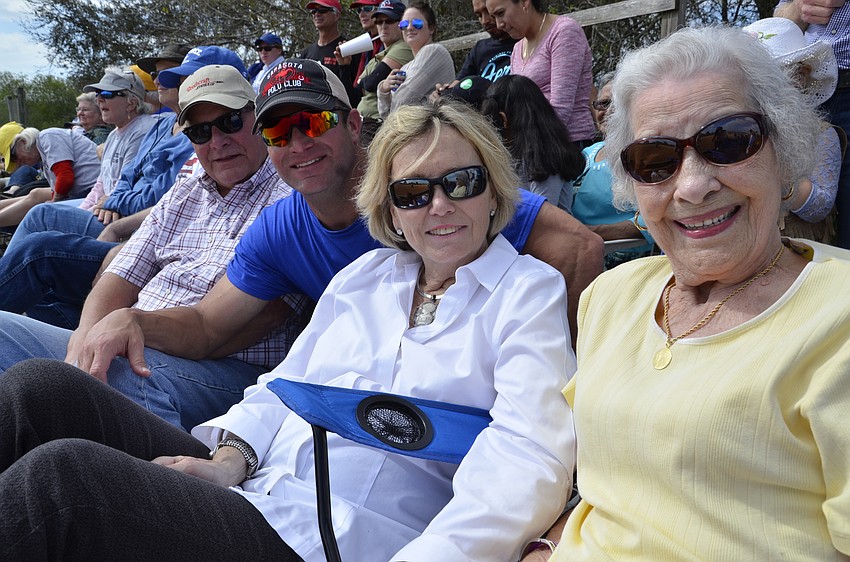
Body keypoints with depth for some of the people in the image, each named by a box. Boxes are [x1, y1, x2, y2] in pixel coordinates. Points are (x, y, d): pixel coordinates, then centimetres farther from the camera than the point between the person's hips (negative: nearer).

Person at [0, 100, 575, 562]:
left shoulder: (530, 291, 0)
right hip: (253, 489, 6)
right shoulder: (363, 273, 18)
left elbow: (528, 462, -13)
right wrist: (230, 459, -2)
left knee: (63, 470, -27)